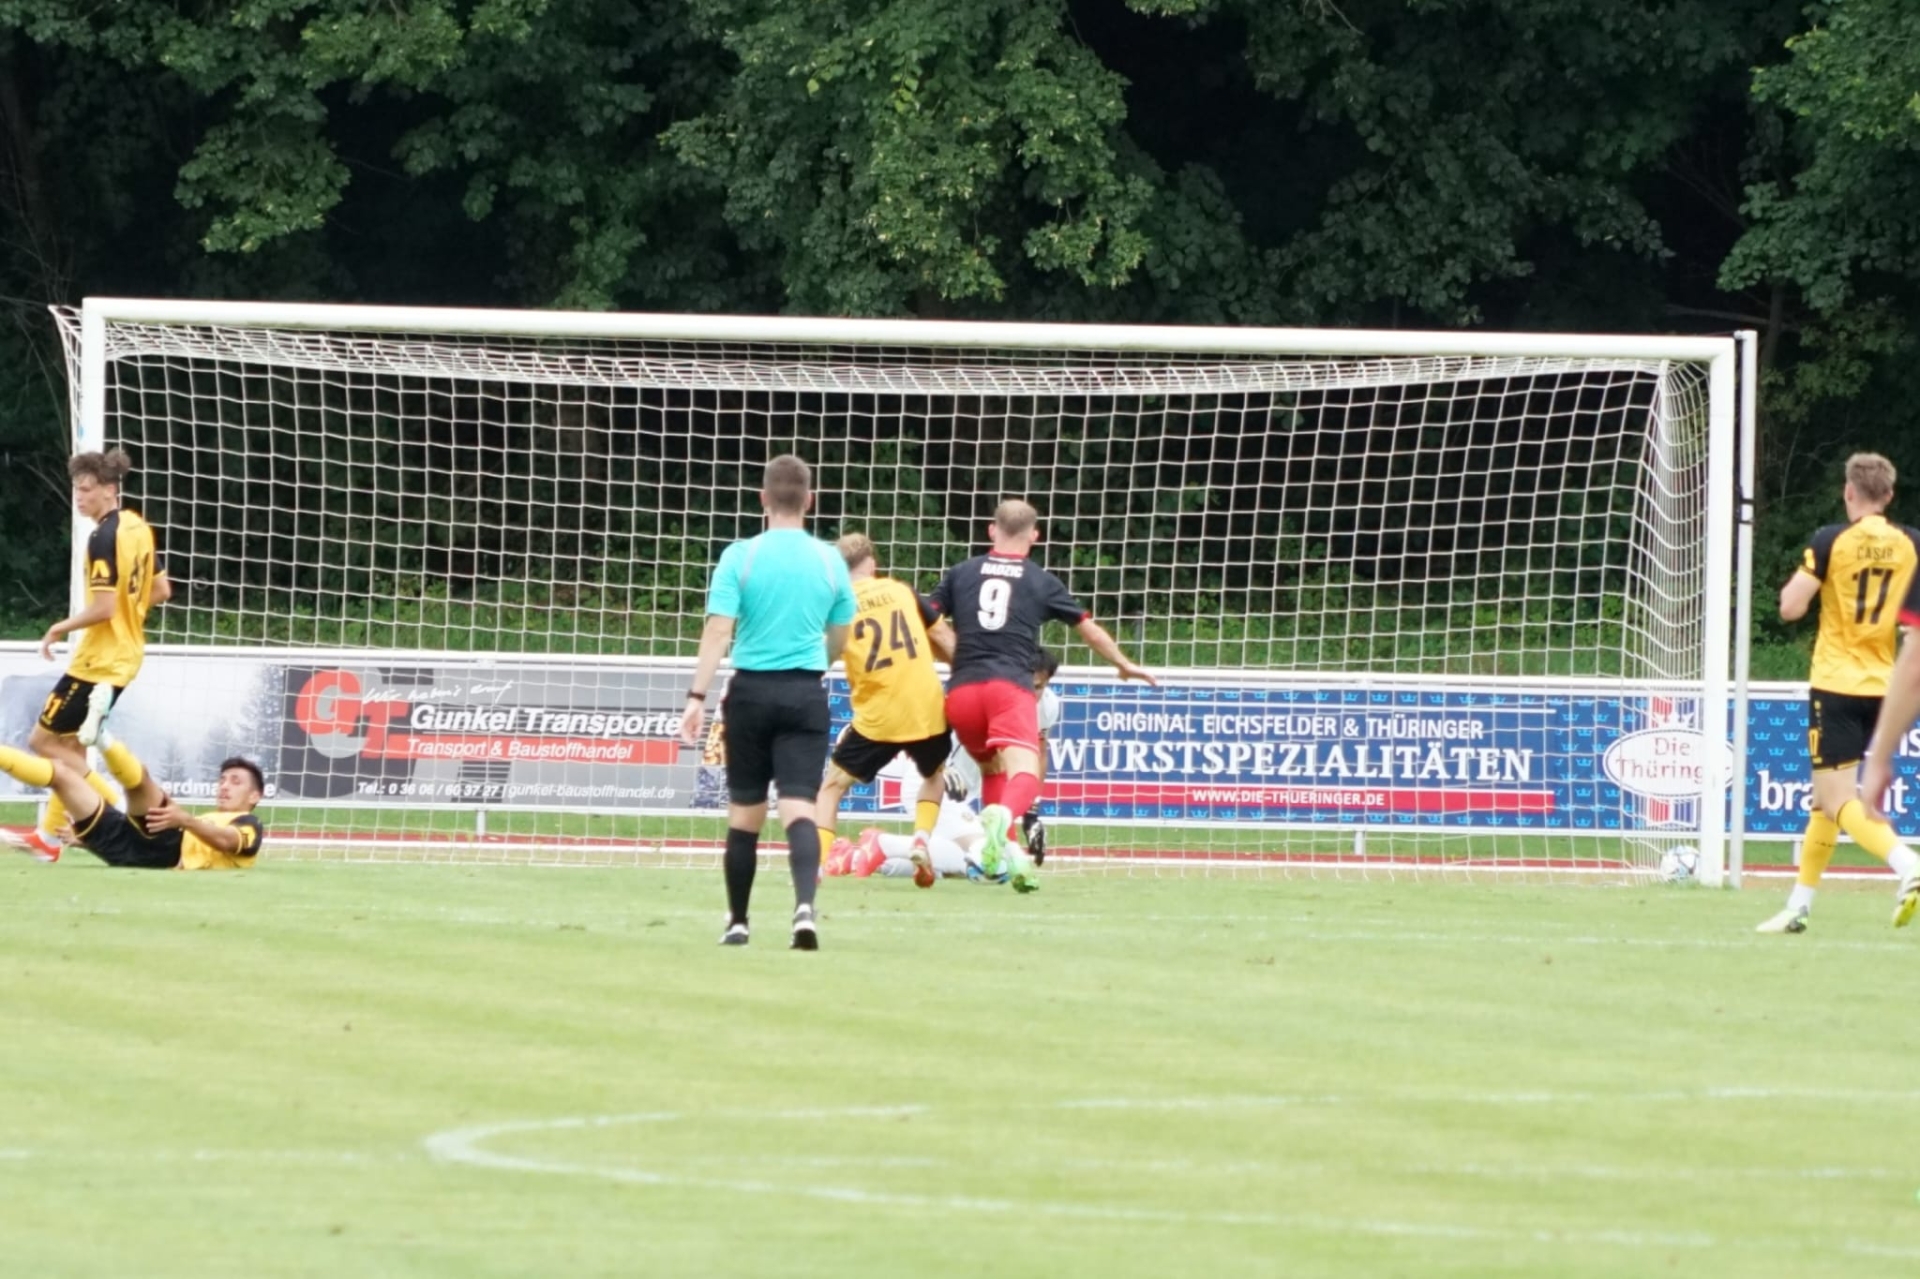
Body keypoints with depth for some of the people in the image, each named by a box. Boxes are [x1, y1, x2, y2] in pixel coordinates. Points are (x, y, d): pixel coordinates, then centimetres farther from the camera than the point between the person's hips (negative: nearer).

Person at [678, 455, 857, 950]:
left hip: (751, 690, -1)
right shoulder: (830, 561, 2)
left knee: (745, 812, 11)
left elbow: (718, 632, -12)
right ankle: (804, 905, -29)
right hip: (806, 694, 1)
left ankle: (737, 922, 22)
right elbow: (839, 640, 13)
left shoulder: (741, 557, -6)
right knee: (798, 807, -6)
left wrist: (697, 696, -12)